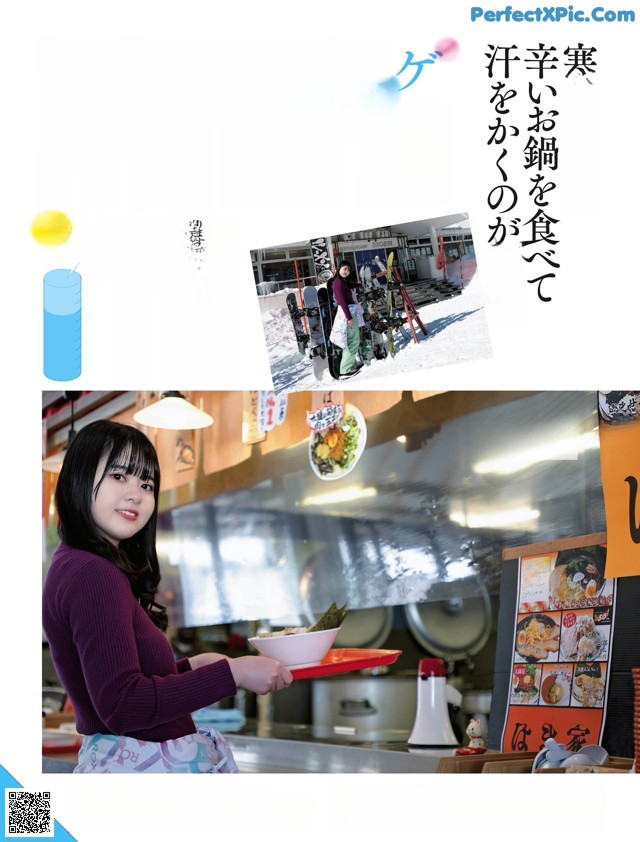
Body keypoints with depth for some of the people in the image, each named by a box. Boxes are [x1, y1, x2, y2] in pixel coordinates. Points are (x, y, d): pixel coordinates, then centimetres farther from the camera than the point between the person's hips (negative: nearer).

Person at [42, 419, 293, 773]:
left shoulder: (73, 565, 9)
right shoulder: (95, 575, -20)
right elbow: (120, 706, -24)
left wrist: (192, 665, 12)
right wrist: (232, 672, -21)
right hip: (144, 765, -10)